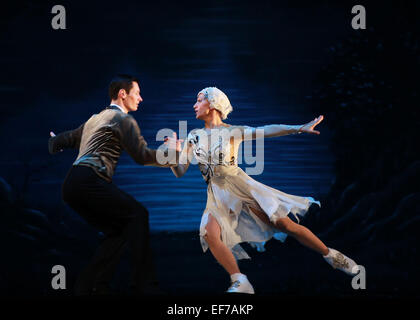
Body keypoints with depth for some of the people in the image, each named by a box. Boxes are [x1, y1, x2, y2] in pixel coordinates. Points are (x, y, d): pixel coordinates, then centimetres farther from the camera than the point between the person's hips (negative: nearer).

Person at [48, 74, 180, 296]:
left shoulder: (94, 119, 29)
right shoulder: (123, 119, 2)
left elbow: (61, 141, 35)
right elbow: (142, 156, -6)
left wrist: (54, 142, 59)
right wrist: (174, 154, 6)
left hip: (71, 186, 9)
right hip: (89, 181, -9)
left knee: (118, 231, 13)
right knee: (137, 214, -12)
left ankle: (88, 286, 7)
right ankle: (143, 285, -20)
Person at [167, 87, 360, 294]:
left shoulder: (231, 131, 0)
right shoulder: (193, 137, 10)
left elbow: (266, 131, -12)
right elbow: (179, 172, 8)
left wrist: (298, 128, -23)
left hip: (241, 186, -3)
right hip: (217, 195, 3)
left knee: (284, 224, -7)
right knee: (210, 234, -24)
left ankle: (331, 256, 9)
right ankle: (240, 283, -17)